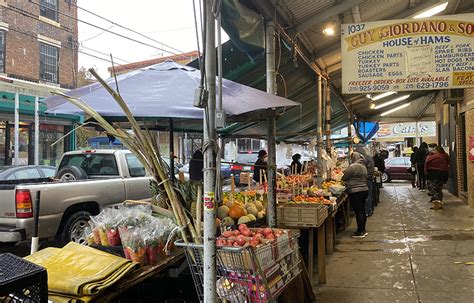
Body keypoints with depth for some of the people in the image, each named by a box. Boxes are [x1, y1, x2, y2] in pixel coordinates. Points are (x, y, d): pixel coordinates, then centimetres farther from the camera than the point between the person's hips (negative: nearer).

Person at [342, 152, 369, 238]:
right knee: (362, 211, 15)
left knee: (358, 212, -4)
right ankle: (363, 230, 22)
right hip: (364, 190, 9)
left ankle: (360, 232, 1)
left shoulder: (353, 166, -16)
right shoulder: (363, 166, 13)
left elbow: (344, 178, -10)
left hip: (356, 192, -9)